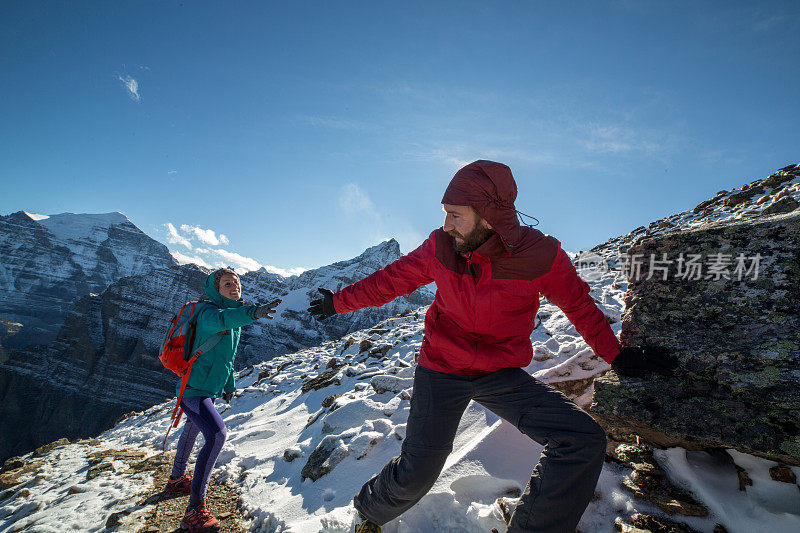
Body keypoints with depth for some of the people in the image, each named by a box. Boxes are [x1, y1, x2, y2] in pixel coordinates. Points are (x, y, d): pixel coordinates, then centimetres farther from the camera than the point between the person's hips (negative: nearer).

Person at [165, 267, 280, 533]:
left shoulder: (234, 317, 6)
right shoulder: (208, 312, -21)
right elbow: (220, 319, -48)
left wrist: (229, 384, 23)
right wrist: (252, 312, -65)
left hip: (208, 389, 10)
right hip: (194, 389, -10)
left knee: (192, 431, 28)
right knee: (216, 434, -25)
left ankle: (177, 479, 53)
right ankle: (195, 510, -17)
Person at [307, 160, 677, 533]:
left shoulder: (542, 255, -15)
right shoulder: (440, 247, -11)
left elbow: (580, 306, 4)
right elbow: (392, 279, 4)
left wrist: (617, 355, 4)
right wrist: (340, 301, 12)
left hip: (501, 375, 1)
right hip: (440, 369, 0)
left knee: (584, 441, -15)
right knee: (415, 477, -3)